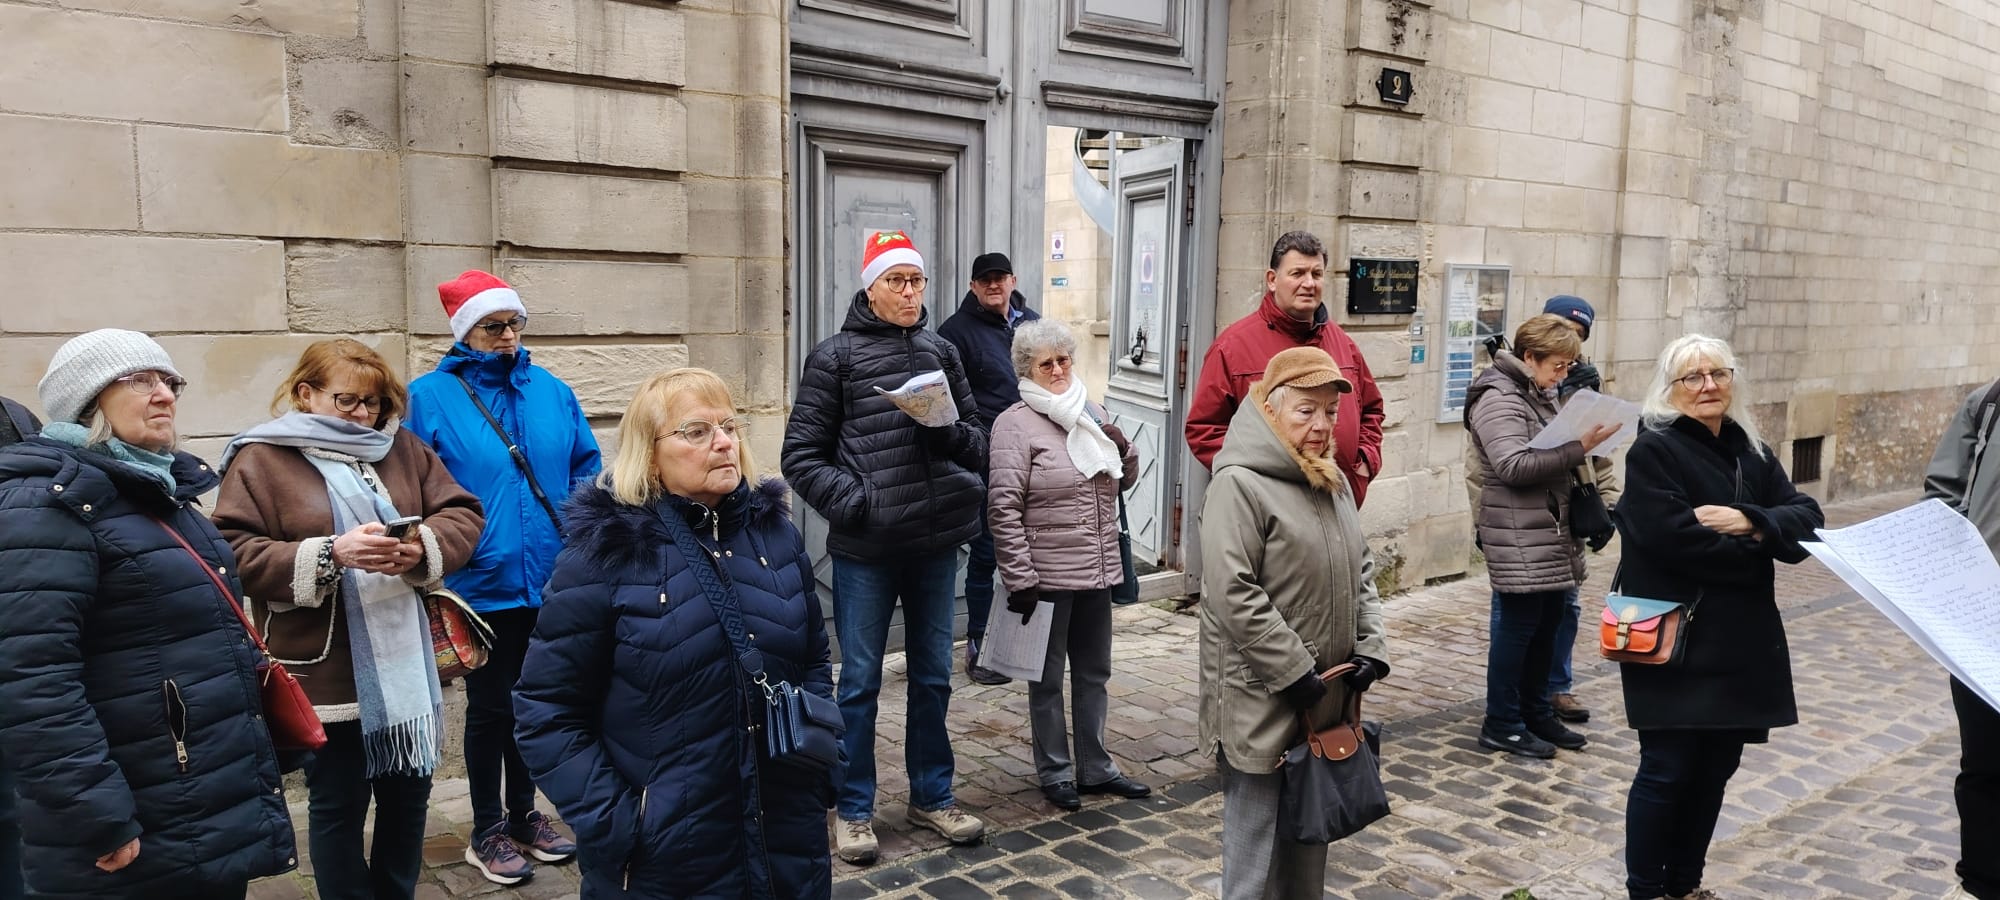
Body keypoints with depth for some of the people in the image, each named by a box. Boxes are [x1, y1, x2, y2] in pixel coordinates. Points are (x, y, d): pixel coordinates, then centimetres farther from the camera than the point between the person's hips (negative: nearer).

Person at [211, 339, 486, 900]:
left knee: (409, 794, 16)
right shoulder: (261, 459, -2)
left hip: (407, 666, 4)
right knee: (338, 805, 10)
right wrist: (329, 553, -23)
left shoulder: (401, 448, 10)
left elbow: (463, 515, 4)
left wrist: (423, 546, -16)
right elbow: (234, 556, -12)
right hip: (329, 672, -4)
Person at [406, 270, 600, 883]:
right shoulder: (430, 396, -7)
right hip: (482, 585, -4)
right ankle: (487, 833, 26)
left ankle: (523, 815, 34)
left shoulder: (551, 391, 5)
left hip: (549, 579, 4)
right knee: (489, 706, 9)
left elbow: (586, 464, 12)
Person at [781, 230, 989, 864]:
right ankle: (854, 809, 22)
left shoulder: (941, 352, 8)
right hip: (865, 549, -4)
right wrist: (853, 501, -17)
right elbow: (802, 454, -5)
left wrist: (949, 433, -12)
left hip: (937, 543, 4)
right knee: (860, 681, 7)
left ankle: (932, 797, 31)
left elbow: (978, 439, 9)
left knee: (933, 677, 15)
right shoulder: (836, 357, -3)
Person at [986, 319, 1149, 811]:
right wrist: (1019, 579, -18)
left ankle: (1095, 767, 30)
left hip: (1097, 573, 7)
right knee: (1048, 679, 9)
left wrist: (1123, 449, -2)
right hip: (1047, 577, -6)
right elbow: (1003, 508, -15)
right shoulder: (1016, 424, -10)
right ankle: (1055, 773, 23)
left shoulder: (1090, 412, 10)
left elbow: (1124, 482, 20)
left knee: (1094, 673, 17)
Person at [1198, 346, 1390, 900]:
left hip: (1326, 699, 8)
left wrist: (1371, 645, 3)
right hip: (1262, 700, -8)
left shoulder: (1334, 481, 11)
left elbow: (1361, 570, 17)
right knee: (1258, 834, 3)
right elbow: (1233, 595, -20)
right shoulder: (1239, 484, -15)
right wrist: (1295, 672, -18)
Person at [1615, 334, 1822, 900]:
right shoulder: (1653, 450, -9)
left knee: (1715, 768, 13)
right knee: (1667, 770, 0)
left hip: (1741, 641, 7)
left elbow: (1806, 519, 2)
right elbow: (1675, 539, -21)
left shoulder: (1750, 451, 13)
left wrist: (1749, 521, -16)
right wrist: (1756, 547, -9)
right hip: (1675, 640, -7)